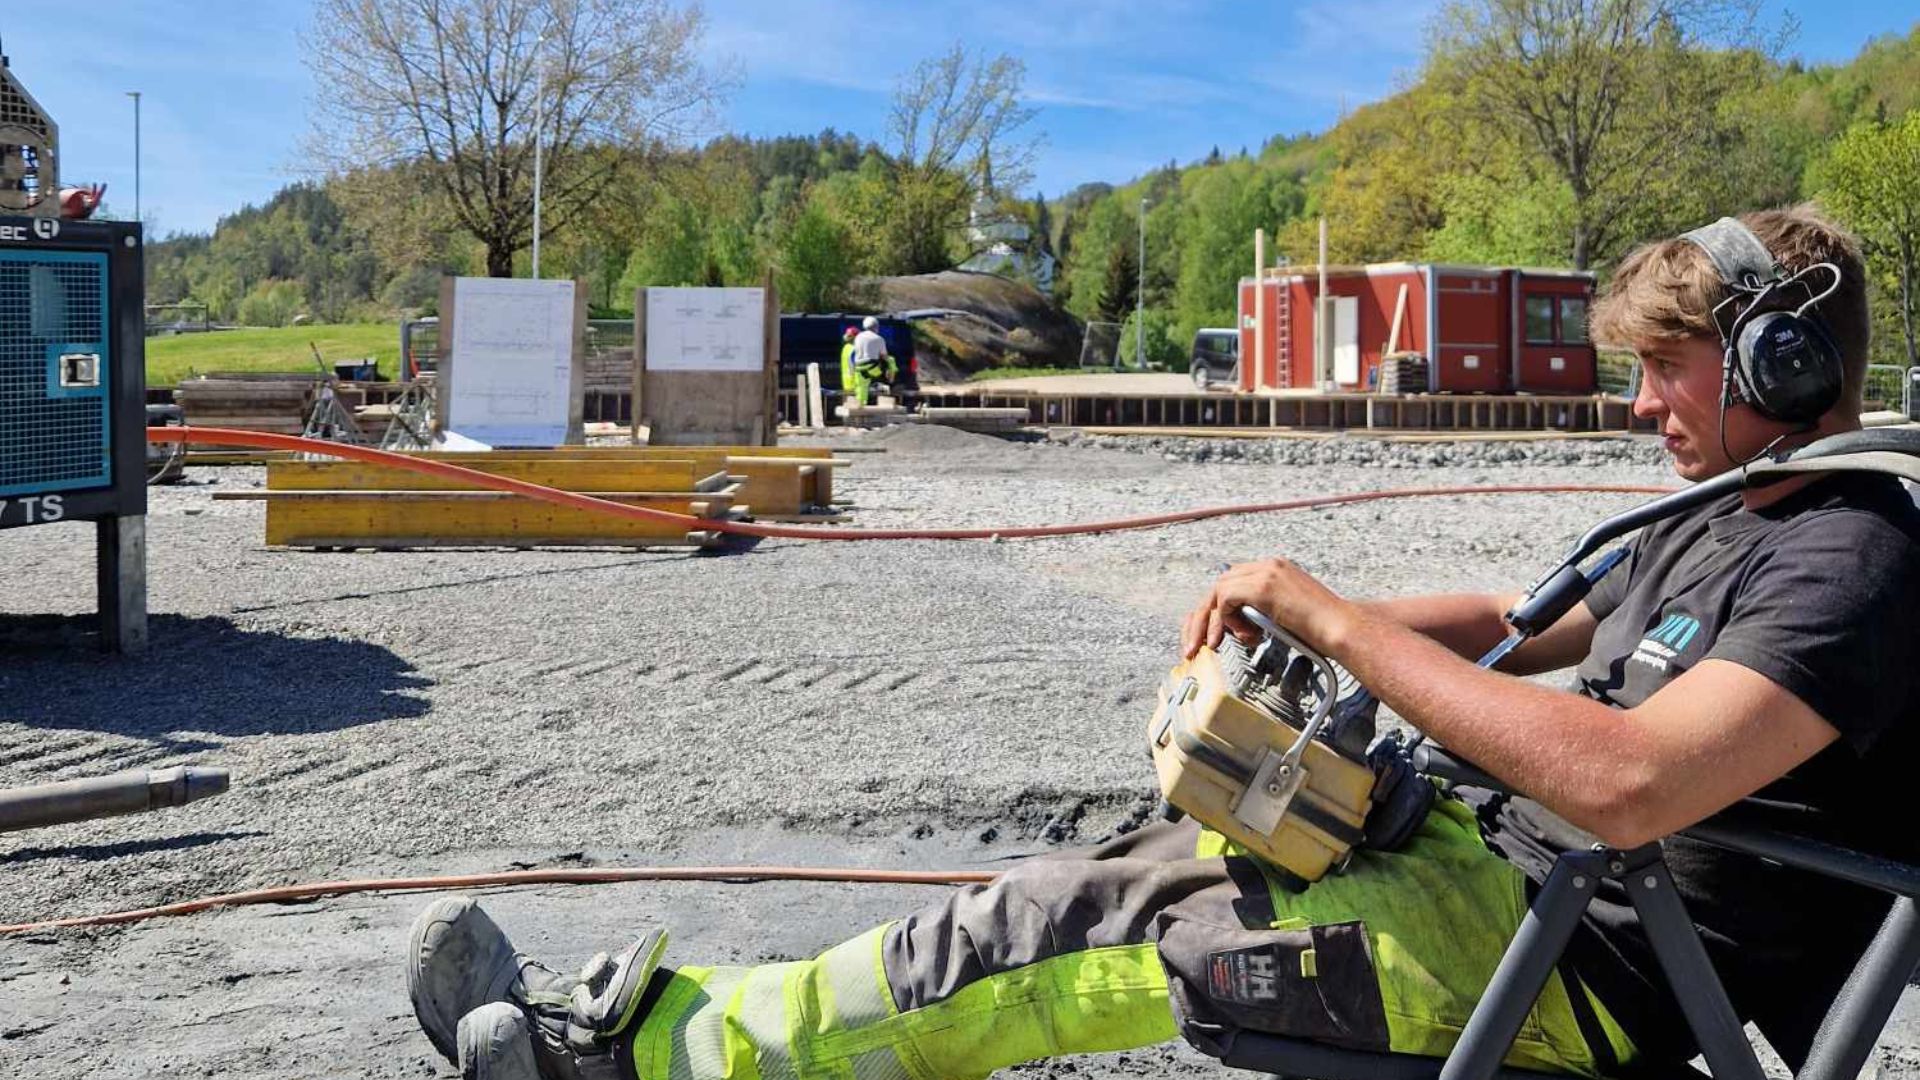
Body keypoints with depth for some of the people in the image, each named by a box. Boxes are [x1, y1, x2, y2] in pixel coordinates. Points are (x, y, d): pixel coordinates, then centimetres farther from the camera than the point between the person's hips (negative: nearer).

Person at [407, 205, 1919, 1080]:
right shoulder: (1714, 524, 14)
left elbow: (1627, 785, -33)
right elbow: (1518, 624, 26)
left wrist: (1331, 614, -26)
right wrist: (1300, 615, 7)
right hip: (1494, 851, 9)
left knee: (1058, 941, -11)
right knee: (1105, 879, 1)